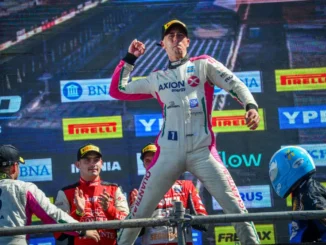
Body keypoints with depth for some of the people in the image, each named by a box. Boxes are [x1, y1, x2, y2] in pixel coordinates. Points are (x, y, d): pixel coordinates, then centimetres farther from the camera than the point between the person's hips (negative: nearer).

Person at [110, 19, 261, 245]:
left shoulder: (203, 64, 11)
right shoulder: (156, 79, 18)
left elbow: (235, 85, 0)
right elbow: (117, 90, 24)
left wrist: (251, 106, -19)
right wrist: (129, 58, 20)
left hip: (202, 151, -2)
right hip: (169, 153, 2)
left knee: (236, 208, -10)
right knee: (139, 213, 1)